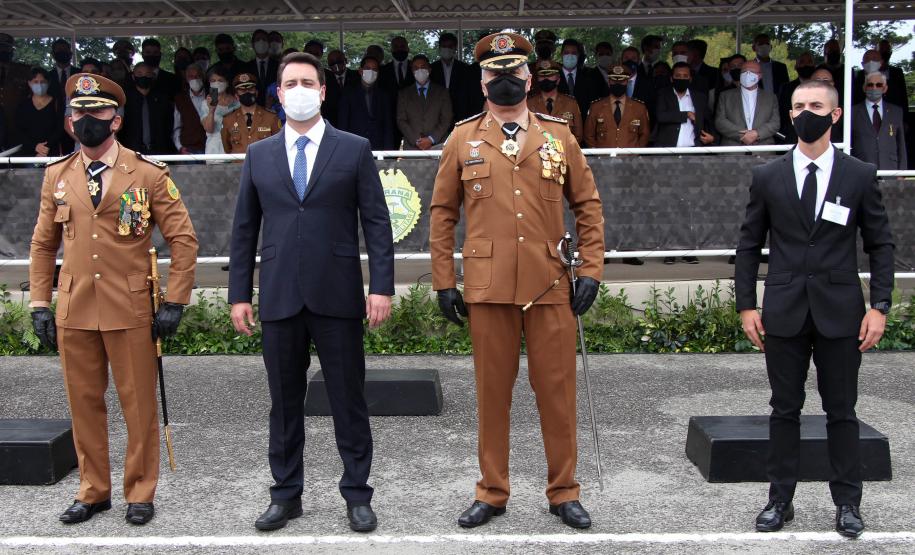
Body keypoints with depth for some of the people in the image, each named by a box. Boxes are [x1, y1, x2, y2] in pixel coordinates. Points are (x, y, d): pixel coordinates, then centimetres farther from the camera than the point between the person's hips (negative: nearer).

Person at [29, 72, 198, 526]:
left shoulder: (149, 175, -3)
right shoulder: (57, 176, 8)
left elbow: (184, 240, -2)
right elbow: (43, 245, 14)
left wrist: (174, 303, -8)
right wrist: (39, 305, 7)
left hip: (131, 313, -3)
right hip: (73, 313, 3)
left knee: (139, 405, 4)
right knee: (84, 403, 11)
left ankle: (140, 493, 20)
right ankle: (93, 491, 26)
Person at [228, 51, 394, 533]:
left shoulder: (354, 150, 3)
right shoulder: (258, 155, 10)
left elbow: (376, 222, 0)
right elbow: (244, 230, 11)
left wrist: (381, 286, -8)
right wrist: (240, 294, 6)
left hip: (337, 295, -2)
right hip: (279, 297, 2)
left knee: (349, 400, 4)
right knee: (284, 402, 10)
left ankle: (357, 494, 16)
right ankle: (286, 494, 23)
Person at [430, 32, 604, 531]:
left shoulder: (559, 136, 7)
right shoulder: (463, 140, 6)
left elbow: (588, 206, 8)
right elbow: (442, 214, 7)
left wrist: (590, 270, 0)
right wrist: (444, 282, 2)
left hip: (551, 285, 0)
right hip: (488, 287, 0)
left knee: (557, 392, 6)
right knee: (491, 392, 8)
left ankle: (563, 492, 21)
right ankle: (492, 493, 22)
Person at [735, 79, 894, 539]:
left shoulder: (860, 176, 2)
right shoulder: (767, 177, 4)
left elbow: (880, 245, 4)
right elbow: (749, 245, 7)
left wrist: (879, 306, -4)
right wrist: (746, 306, 0)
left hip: (839, 311, -1)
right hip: (784, 312, 1)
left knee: (841, 411, 7)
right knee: (785, 410, 8)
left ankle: (847, 503, 18)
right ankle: (780, 499, 18)